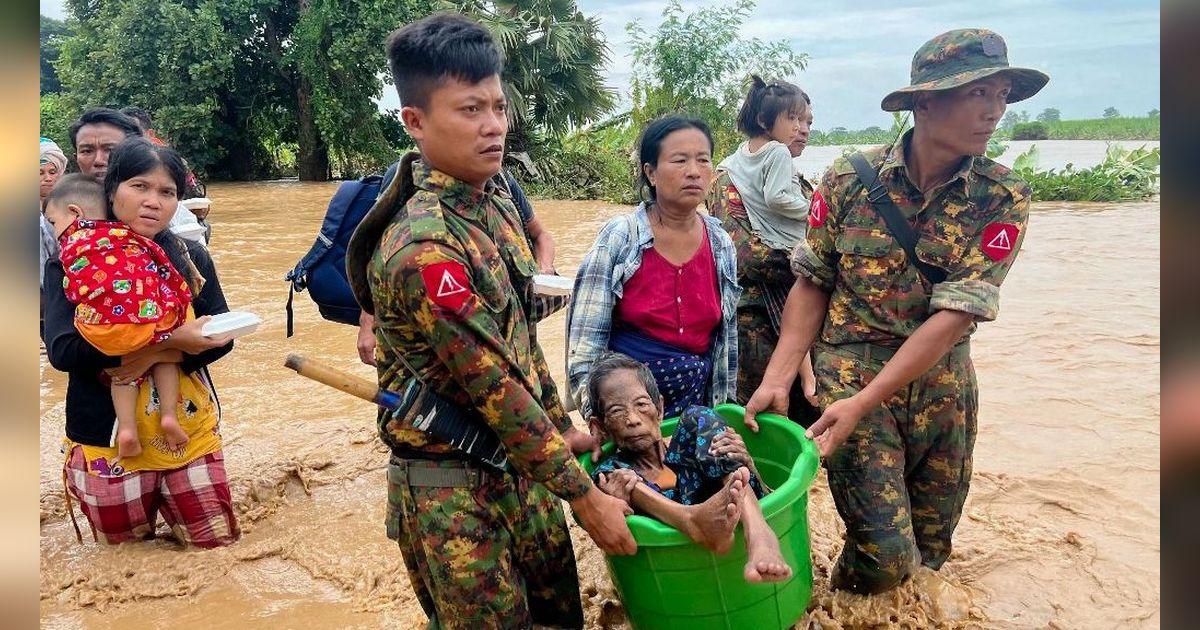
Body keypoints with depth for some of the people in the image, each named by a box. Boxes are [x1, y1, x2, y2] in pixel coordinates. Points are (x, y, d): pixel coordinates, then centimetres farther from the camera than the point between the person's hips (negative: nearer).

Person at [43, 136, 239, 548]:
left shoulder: (190, 257, -1)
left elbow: (220, 338, -3)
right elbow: (62, 350, -20)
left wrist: (158, 355, -22)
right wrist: (168, 338, -29)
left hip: (189, 426, 2)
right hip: (107, 433, -2)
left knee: (217, 539, 8)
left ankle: (166, 495, 35)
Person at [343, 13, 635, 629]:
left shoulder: (497, 204, 2)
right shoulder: (422, 247, -26)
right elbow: (496, 391, -24)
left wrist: (561, 428, 16)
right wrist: (585, 496, -17)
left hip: (521, 459, 8)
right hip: (451, 489, -8)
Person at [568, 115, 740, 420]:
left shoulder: (721, 244, -1)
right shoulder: (619, 237, -13)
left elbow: (727, 338, 8)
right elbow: (585, 337, -13)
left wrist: (724, 405, 11)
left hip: (697, 403, 4)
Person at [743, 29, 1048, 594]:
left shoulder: (1003, 198, -9)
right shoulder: (848, 179, -9)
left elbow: (956, 314, -17)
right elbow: (812, 284, -3)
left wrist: (863, 403, -23)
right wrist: (778, 378, -13)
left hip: (943, 386, 3)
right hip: (849, 372, -2)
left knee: (930, 551, 16)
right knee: (886, 555, -7)